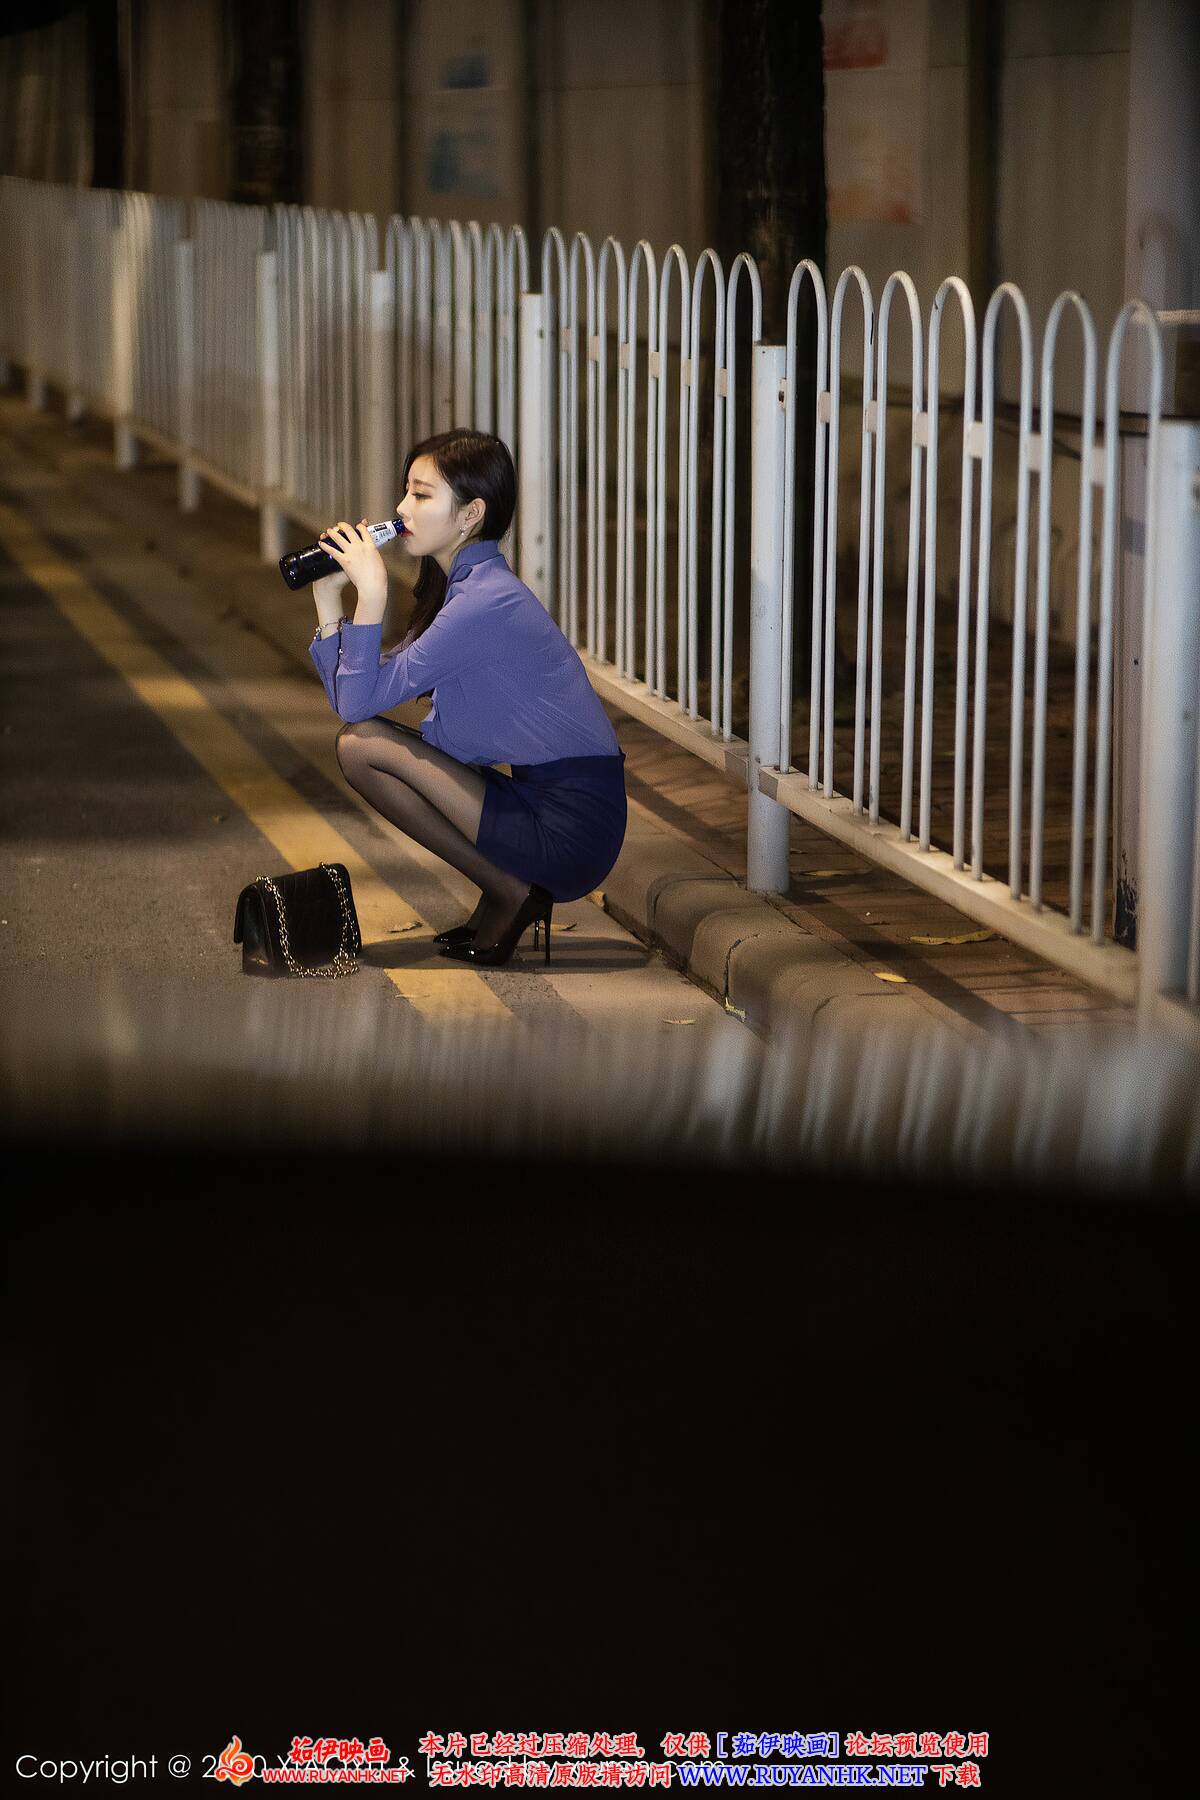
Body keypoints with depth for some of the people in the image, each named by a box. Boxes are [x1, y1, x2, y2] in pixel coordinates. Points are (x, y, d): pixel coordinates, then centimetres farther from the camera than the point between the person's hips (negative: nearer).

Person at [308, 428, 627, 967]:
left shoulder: (485, 601, -18)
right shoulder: (465, 586, 13)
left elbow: (359, 703, -17)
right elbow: (350, 699, 11)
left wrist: (372, 592, -17)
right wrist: (328, 597, 6)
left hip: (570, 831, -10)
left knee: (363, 743, -10)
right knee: (358, 741, 15)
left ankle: (507, 891, -2)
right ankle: (509, 889, 11)